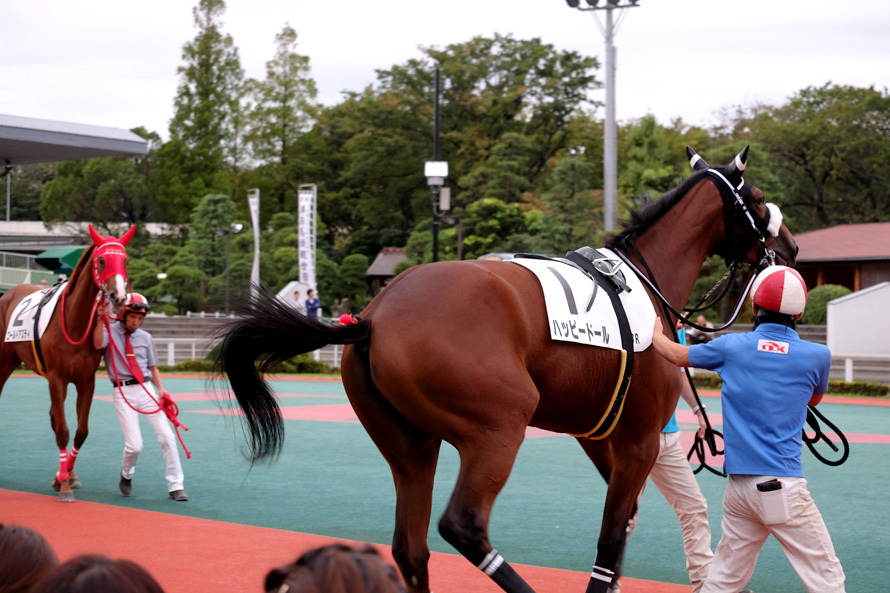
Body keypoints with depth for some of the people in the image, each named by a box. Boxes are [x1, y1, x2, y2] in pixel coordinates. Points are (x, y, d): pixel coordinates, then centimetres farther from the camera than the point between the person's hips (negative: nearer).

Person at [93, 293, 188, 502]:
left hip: (146, 389, 4)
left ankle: (175, 486, 2)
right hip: (123, 392, -3)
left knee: (167, 436, -7)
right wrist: (100, 319, -30)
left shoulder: (145, 337, 13)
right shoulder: (110, 332, 2)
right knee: (134, 445, -10)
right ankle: (126, 474, 24)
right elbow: (98, 345, -22)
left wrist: (161, 389, 3)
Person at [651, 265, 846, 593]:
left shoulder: (732, 347, 3)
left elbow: (677, 355, 20)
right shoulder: (817, 356, -2)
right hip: (782, 487, -4)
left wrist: (656, 331, 41)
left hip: (739, 486, 4)